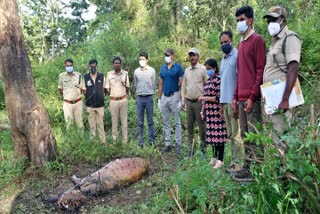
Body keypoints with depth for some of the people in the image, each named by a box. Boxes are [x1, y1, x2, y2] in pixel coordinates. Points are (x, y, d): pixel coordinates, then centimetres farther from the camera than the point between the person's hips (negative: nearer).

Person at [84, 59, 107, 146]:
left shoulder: (102, 76, 2)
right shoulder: (85, 77, 1)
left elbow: (104, 89, 9)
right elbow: (84, 90, 8)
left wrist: (102, 96, 1)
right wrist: (88, 97, -1)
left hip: (100, 104, 0)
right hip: (90, 105, 0)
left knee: (100, 124, 6)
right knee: (92, 124, 8)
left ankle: (103, 141, 13)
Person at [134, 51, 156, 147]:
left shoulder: (152, 70, -1)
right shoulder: (136, 71, 4)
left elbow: (154, 84, 7)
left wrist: (149, 92, 11)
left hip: (149, 97, -1)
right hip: (139, 98, 2)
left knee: (150, 121, 5)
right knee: (140, 122, 6)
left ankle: (151, 140, 14)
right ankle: (140, 141, 14)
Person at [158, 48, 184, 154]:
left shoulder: (178, 67, -4)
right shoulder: (162, 68, 10)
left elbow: (181, 84, -7)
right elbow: (160, 84, 12)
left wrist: (181, 100, -12)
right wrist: (159, 98, 9)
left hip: (174, 96, -5)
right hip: (164, 97, 5)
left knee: (177, 122, 3)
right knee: (166, 122, 9)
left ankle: (178, 144, 11)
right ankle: (167, 144, 18)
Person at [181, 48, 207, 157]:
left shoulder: (203, 69, 0)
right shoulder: (186, 70, 14)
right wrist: (183, 100, 10)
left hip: (199, 101, -5)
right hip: (188, 101, 5)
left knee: (201, 125, 0)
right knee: (189, 126, 7)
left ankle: (203, 147, 12)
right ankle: (191, 149, 16)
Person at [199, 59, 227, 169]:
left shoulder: (218, 80, -9)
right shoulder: (208, 81, 15)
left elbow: (219, 98, -14)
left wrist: (204, 97, -15)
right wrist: (202, 111, 14)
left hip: (217, 112, -8)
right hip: (209, 112, 8)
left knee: (218, 135, -3)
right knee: (212, 134, 12)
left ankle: (220, 160, 6)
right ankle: (215, 157, 24)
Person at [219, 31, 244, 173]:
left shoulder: (237, 55, -8)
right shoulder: (223, 59, 18)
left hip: (233, 101, -8)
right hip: (225, 100, 8)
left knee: (236, 134, -3)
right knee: (230, 134, 12)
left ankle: (238, 163, 5)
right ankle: (234, 161, 20)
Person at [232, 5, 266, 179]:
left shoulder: (257, 40, -4)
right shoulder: (241, 44, 20)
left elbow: (260, 70, -11)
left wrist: (252, 97, -16)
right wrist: (235, 97, 15)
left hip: (252, 98, -8)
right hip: (241, 98, 8)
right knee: (245, 135, 11)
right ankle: (248, 167, 20)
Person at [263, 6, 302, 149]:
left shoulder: (289, 38, -7)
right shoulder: (275, 41, 19)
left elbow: (293, 69, -19)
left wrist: (285, 99, -27)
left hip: (279, 97, -9)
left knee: (280, 136, -7)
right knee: (274, 135, 13)